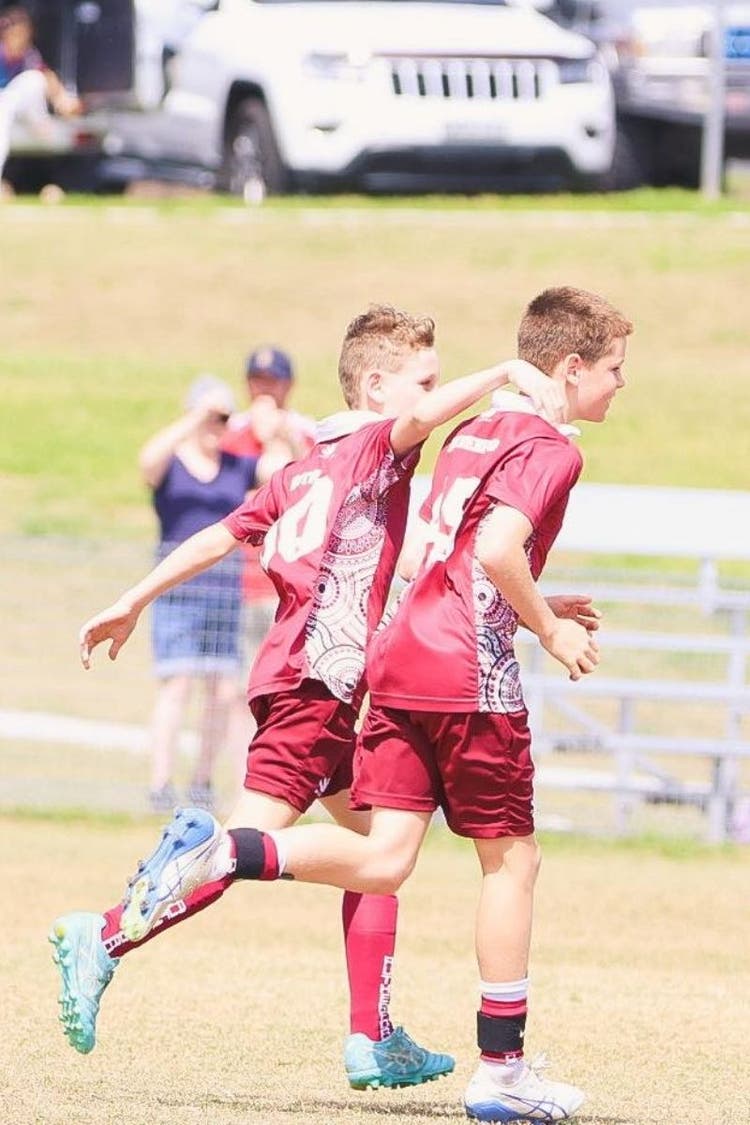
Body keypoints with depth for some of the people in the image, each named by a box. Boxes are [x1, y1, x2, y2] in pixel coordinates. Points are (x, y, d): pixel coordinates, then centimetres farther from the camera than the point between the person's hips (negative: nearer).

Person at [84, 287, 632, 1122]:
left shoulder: (472, 435, 22)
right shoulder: (549, 449, -6)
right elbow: (497, 549, -21)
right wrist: (548, 629, -7)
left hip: (400, 654, 8)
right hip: (470, 674, -8)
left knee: (382, 859, 0)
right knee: (511, 858, 4)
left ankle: (219, 855, -20)